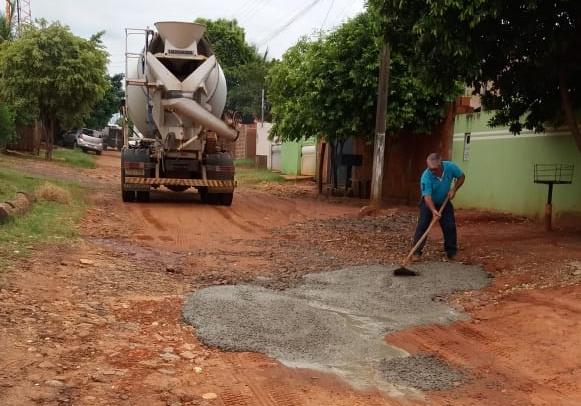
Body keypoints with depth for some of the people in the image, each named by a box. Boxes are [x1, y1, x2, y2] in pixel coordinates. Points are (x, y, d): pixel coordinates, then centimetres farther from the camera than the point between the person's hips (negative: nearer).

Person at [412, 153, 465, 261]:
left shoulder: (450, 167, -24)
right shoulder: (426, 176, -34)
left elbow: (461, 176, -4)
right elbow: (427, 196, -37)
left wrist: (454, 189, -17)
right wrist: (433, 210, -51)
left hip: (444, 202, 3)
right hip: (429, 203, -3)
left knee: (450, 227, 0)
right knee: (422, 225, -13)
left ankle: (451, 252, 13)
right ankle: (417, 252, -8)